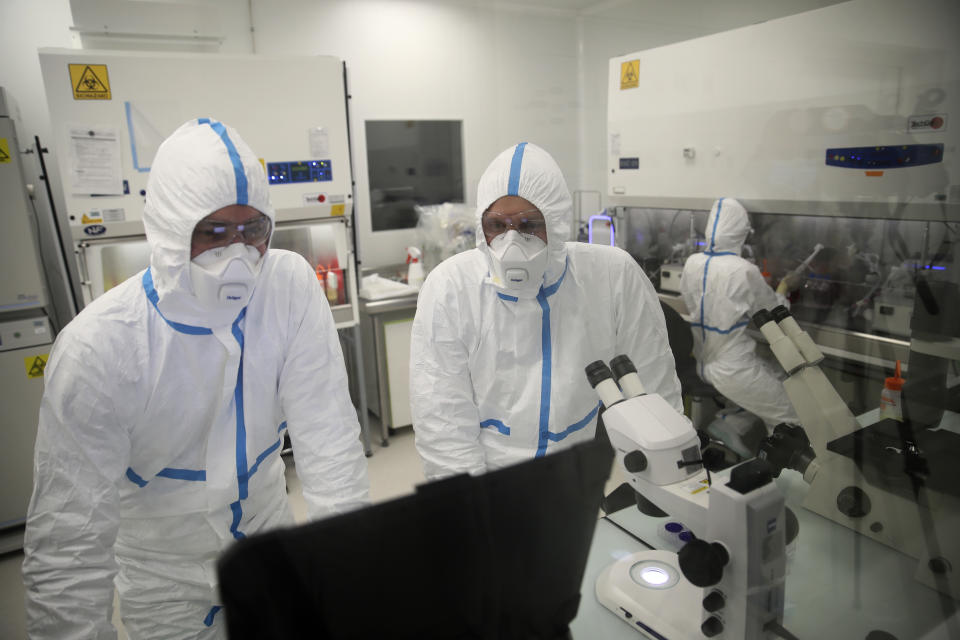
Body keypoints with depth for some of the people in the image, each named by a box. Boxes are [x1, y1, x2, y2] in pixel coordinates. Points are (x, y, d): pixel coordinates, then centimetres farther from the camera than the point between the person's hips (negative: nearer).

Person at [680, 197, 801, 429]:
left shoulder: (692, 263, -2)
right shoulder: (744, 271, -19)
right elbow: (771, 313, -4)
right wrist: (784, 287, 16)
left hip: (702, 364, 7)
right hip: (733, 371, -7)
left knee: (780, 379, 22)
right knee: (791, 418, 10)